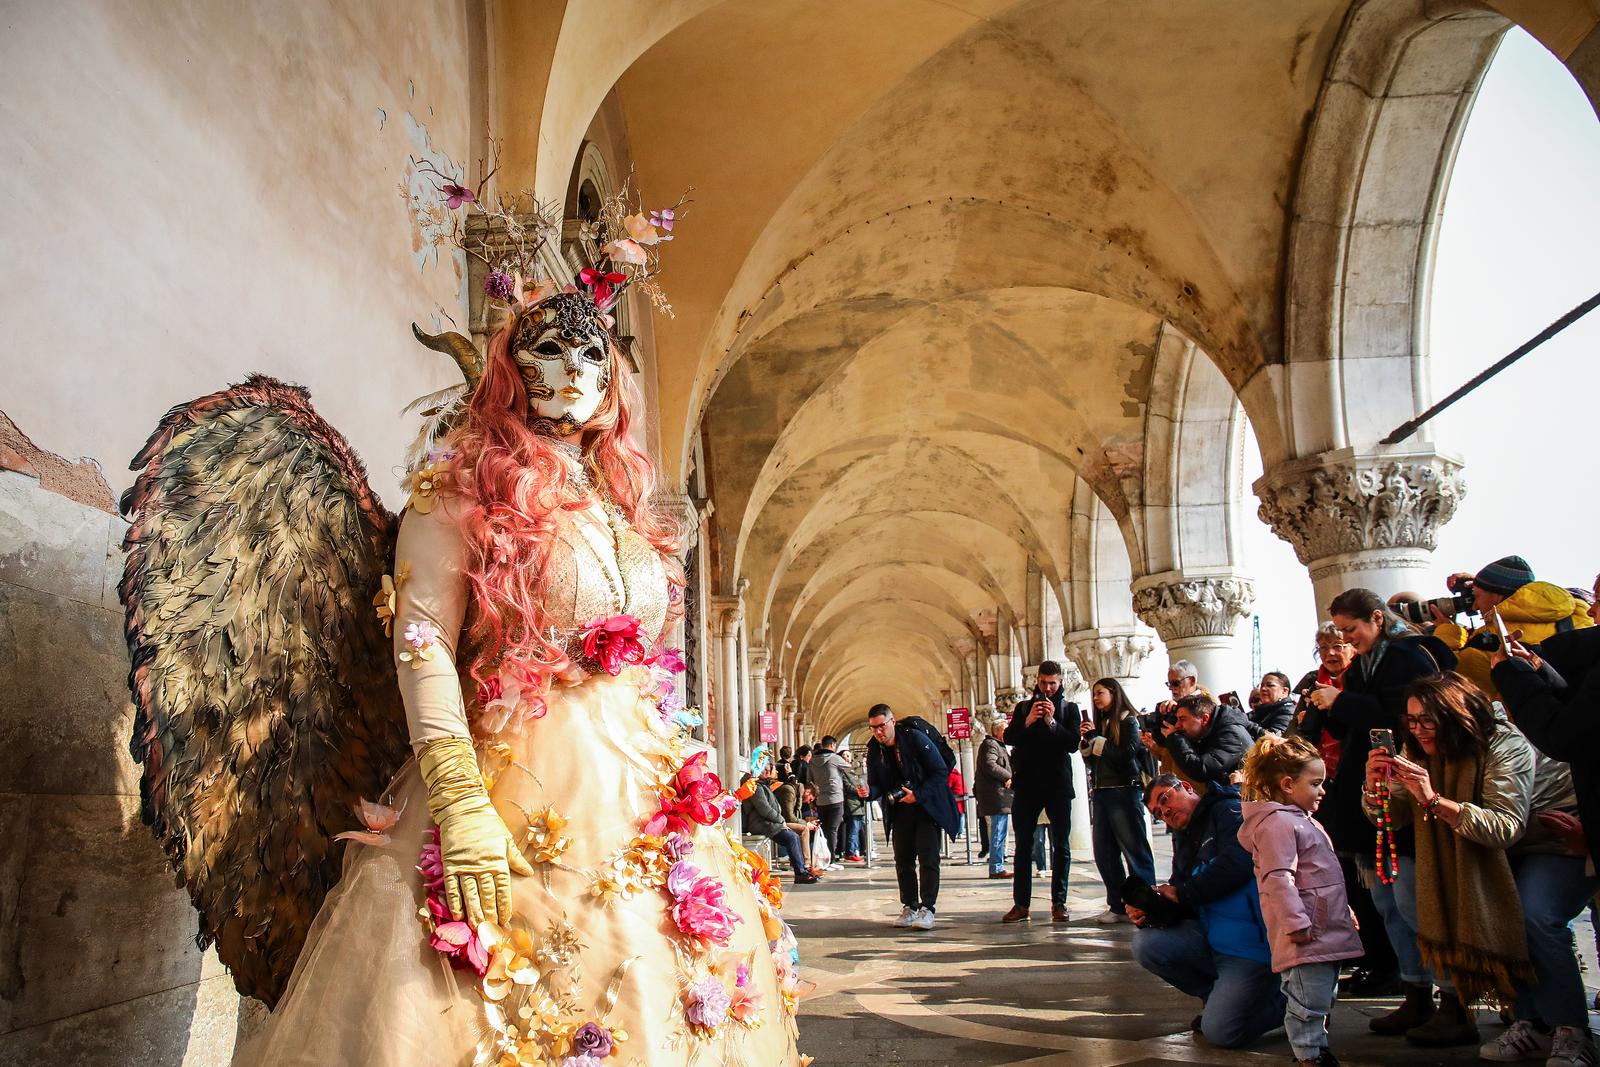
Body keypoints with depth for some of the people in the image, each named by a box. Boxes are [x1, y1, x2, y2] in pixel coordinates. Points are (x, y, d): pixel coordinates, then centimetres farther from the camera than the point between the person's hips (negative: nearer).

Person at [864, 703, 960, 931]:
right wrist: (869, 792, -23)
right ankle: (909, 907, 12)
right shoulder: (874, 749, -1)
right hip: (899, 810, 5)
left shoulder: (916, 739, -15)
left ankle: (927, 908, -5)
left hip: (927, 807, -4)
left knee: (928, 858, -9)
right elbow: (877, 786, 1)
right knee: (903, 860, 3)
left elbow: (941, 772, -13)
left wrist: (918, 795, -20)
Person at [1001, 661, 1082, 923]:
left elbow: (1073, 744, -7)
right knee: (1023, 845, 0)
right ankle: (1021, 904, 2)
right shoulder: (1023, 707, 11)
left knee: (1060, 846, 2)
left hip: (1058, 785, -1)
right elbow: (1009, 738, -1)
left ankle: (1059, 902, 8)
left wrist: (1052, 722, -17)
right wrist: (1028, 721, -15)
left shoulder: (1069, 708, 5)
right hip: (1026, 784, 1)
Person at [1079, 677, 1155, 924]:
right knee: (1104, 853, 5)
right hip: (1101, 793, 7)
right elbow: (1090, 762, 15)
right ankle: (1118, 906, 12)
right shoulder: (1099, 723, 16)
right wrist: (1087, 741, -1)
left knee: (1135, 849, -4)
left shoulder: (1129, 721, -2)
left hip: (1124, 792, -7)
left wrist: (1097, 740, -10)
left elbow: (1126, 755, -15)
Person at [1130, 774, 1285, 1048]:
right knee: (1145, 944, -13)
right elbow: (1181, 908, 16)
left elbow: (1238, 863, -25)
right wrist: (1149, 913, -7)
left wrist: (1182, 893, -14)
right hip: (1211, 937, 8)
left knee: (1221, 1032, -15)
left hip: (1252, 942, -8)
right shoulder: (1184, 840, 19)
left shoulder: (1229, 811, -7)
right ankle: (1222, 996, 7)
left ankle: (1284, 1002, 12)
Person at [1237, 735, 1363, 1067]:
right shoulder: (1276, 823, -18)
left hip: (1325, 927, 11)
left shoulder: (1301, 819, 18)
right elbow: (1278, 879, -24)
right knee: (1308, 1003, -4)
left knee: (1324, 998, 20)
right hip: (1307, 934, -11)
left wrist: (1343, 909, 30)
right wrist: (1296, 923, -26)